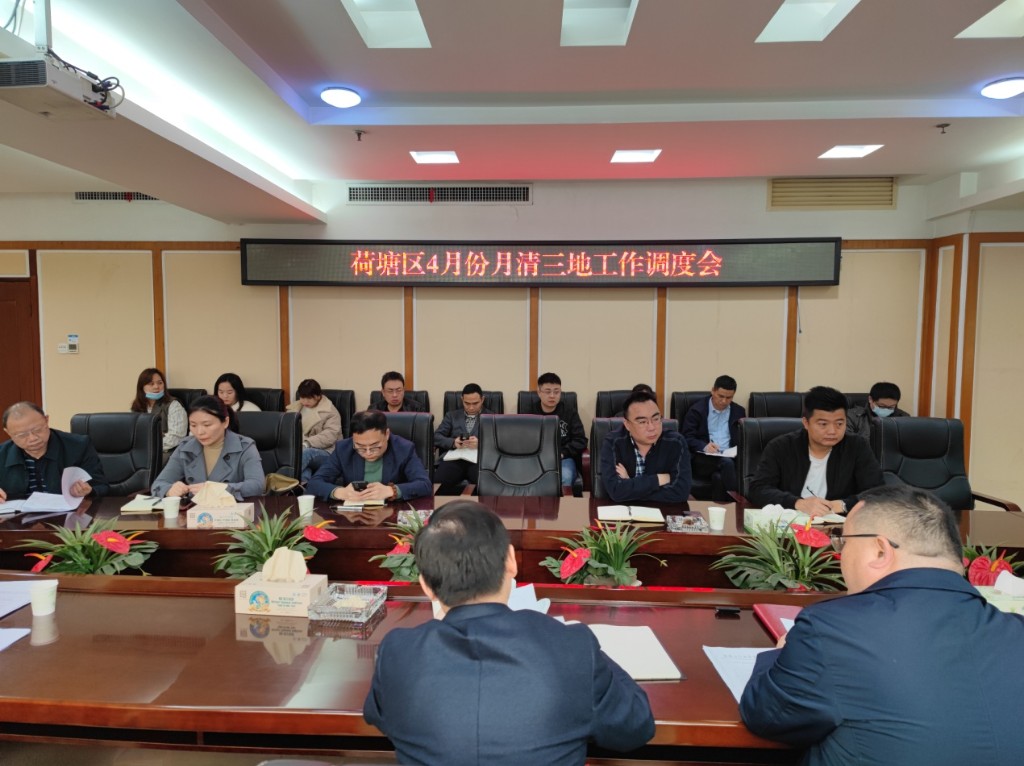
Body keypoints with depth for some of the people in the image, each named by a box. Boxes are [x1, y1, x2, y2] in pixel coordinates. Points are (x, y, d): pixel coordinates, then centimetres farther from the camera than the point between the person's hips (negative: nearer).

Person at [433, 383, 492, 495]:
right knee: (437, 483, -29)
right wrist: (453, 442, -7)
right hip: (454, 458, 2)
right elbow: (436, 437, 13)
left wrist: (480, 443, -15)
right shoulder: (451, 415, 23)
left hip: (479, 459, -2)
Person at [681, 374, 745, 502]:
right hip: (703, 458, -2)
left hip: (730, 457, 3)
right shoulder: (697, 410, 5)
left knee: (719, 477, -34)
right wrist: (704, 446, -22)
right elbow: (687, 438, -3)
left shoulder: (739, 411, 17)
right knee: (727, 463, -35)